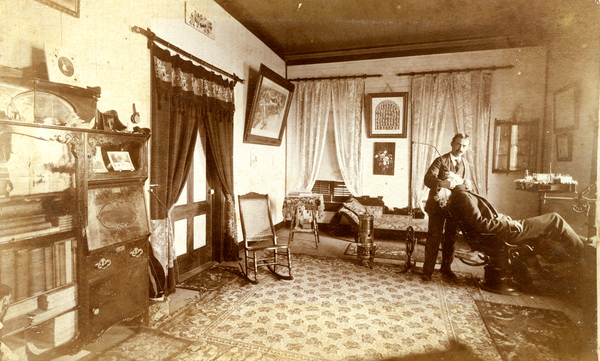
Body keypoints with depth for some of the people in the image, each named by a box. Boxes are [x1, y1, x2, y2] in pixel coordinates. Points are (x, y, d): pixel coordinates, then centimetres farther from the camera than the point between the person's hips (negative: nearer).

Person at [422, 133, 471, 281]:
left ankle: (446, 267, 28)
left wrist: (458, 181, -9)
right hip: (438, 204, -5)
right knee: (434, 238, -5)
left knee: (451, 238, 13)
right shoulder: (441, 160, -4)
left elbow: (468, 185, 14)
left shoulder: (465, 164, 15)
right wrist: (442, 183, -39)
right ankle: (427, 270, 3)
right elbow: (428, 178, -19)